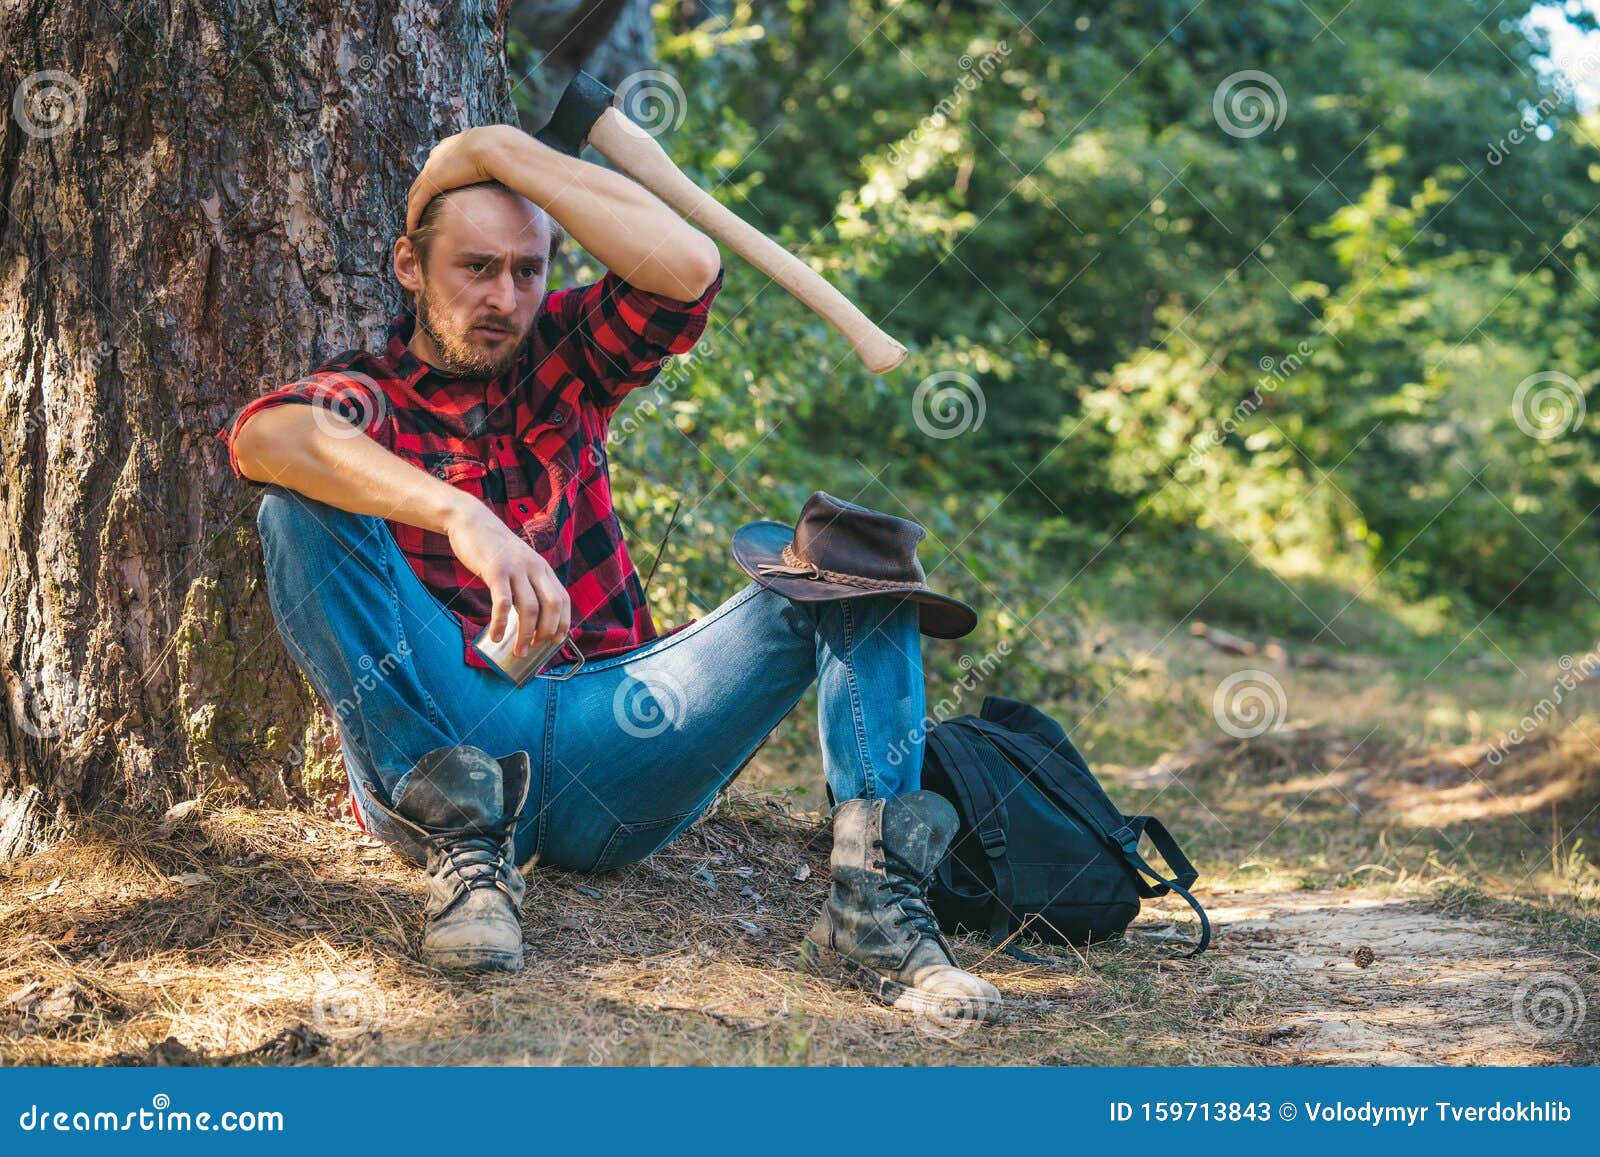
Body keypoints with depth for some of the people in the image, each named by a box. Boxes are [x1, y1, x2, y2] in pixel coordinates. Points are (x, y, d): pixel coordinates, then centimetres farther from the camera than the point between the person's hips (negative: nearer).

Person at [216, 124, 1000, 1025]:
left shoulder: (561, 360, 19)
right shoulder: (369, 394, 8)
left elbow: (688, 266, -2)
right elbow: (267, 436, -20)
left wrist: (504, 151, 1)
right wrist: (463, 519, -35)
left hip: (610, 749, 3)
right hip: (438, 741, -3)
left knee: (854, 562, -10)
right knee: (303, 506, -21)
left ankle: (875, 899, -33)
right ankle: (463, 841, -29)